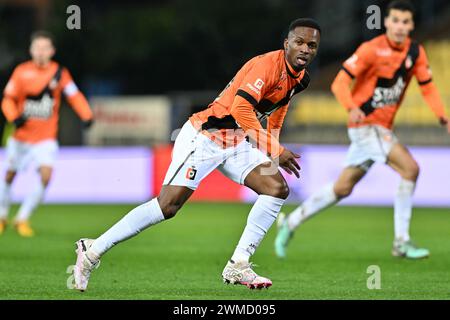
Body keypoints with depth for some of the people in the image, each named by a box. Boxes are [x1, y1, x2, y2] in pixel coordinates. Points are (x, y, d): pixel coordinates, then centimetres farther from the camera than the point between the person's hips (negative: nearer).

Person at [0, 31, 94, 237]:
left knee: (46, 175, -19)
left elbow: (74, 96, -4)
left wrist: (87, 117, -19)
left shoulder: (59, 73, -5)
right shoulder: (21, 72, -6)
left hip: (46, 138, -1)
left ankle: (22, 219, -5)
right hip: (21, 136, 1)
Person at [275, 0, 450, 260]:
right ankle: (401, 242, -14)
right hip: (365, 124, -7)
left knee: (343, 188, 12)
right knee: (410, 168, -20)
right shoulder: (371, 50, -14)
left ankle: (291, 223, 27)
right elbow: (340, 82, -16)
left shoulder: (416, 52, 3)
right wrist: (352, 108, -35)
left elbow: (428, 87, 7)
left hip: (382, 128, 7)